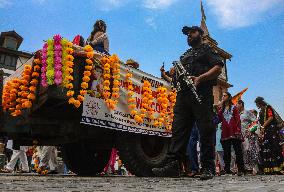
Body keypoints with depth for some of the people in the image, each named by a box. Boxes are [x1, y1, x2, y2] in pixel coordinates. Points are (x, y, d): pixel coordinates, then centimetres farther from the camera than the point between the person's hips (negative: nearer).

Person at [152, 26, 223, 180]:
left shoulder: (207, 50, 13)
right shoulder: (185, 55, 33)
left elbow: (218, 68, -3)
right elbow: (178, 74, 31)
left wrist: (200, 78, -16)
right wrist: (174, 75, 7)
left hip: (201, 94, -6)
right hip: (183, 95, 6)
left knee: (206, 131, -6)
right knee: (178, 129, -3)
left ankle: (208, 168, -2)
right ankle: (172, 165, -6)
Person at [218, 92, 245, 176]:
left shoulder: (234, 107, 10)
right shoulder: (222, 109, 20)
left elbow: (238, 119, 1)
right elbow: (220, 119, 8)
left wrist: (237, 130, -11)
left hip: (234, 132, -3)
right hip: (225, 133, 4)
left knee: (238, 151, -4)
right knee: (226, 152, 3)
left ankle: (241, 169, -1)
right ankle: (227, 170, 7)